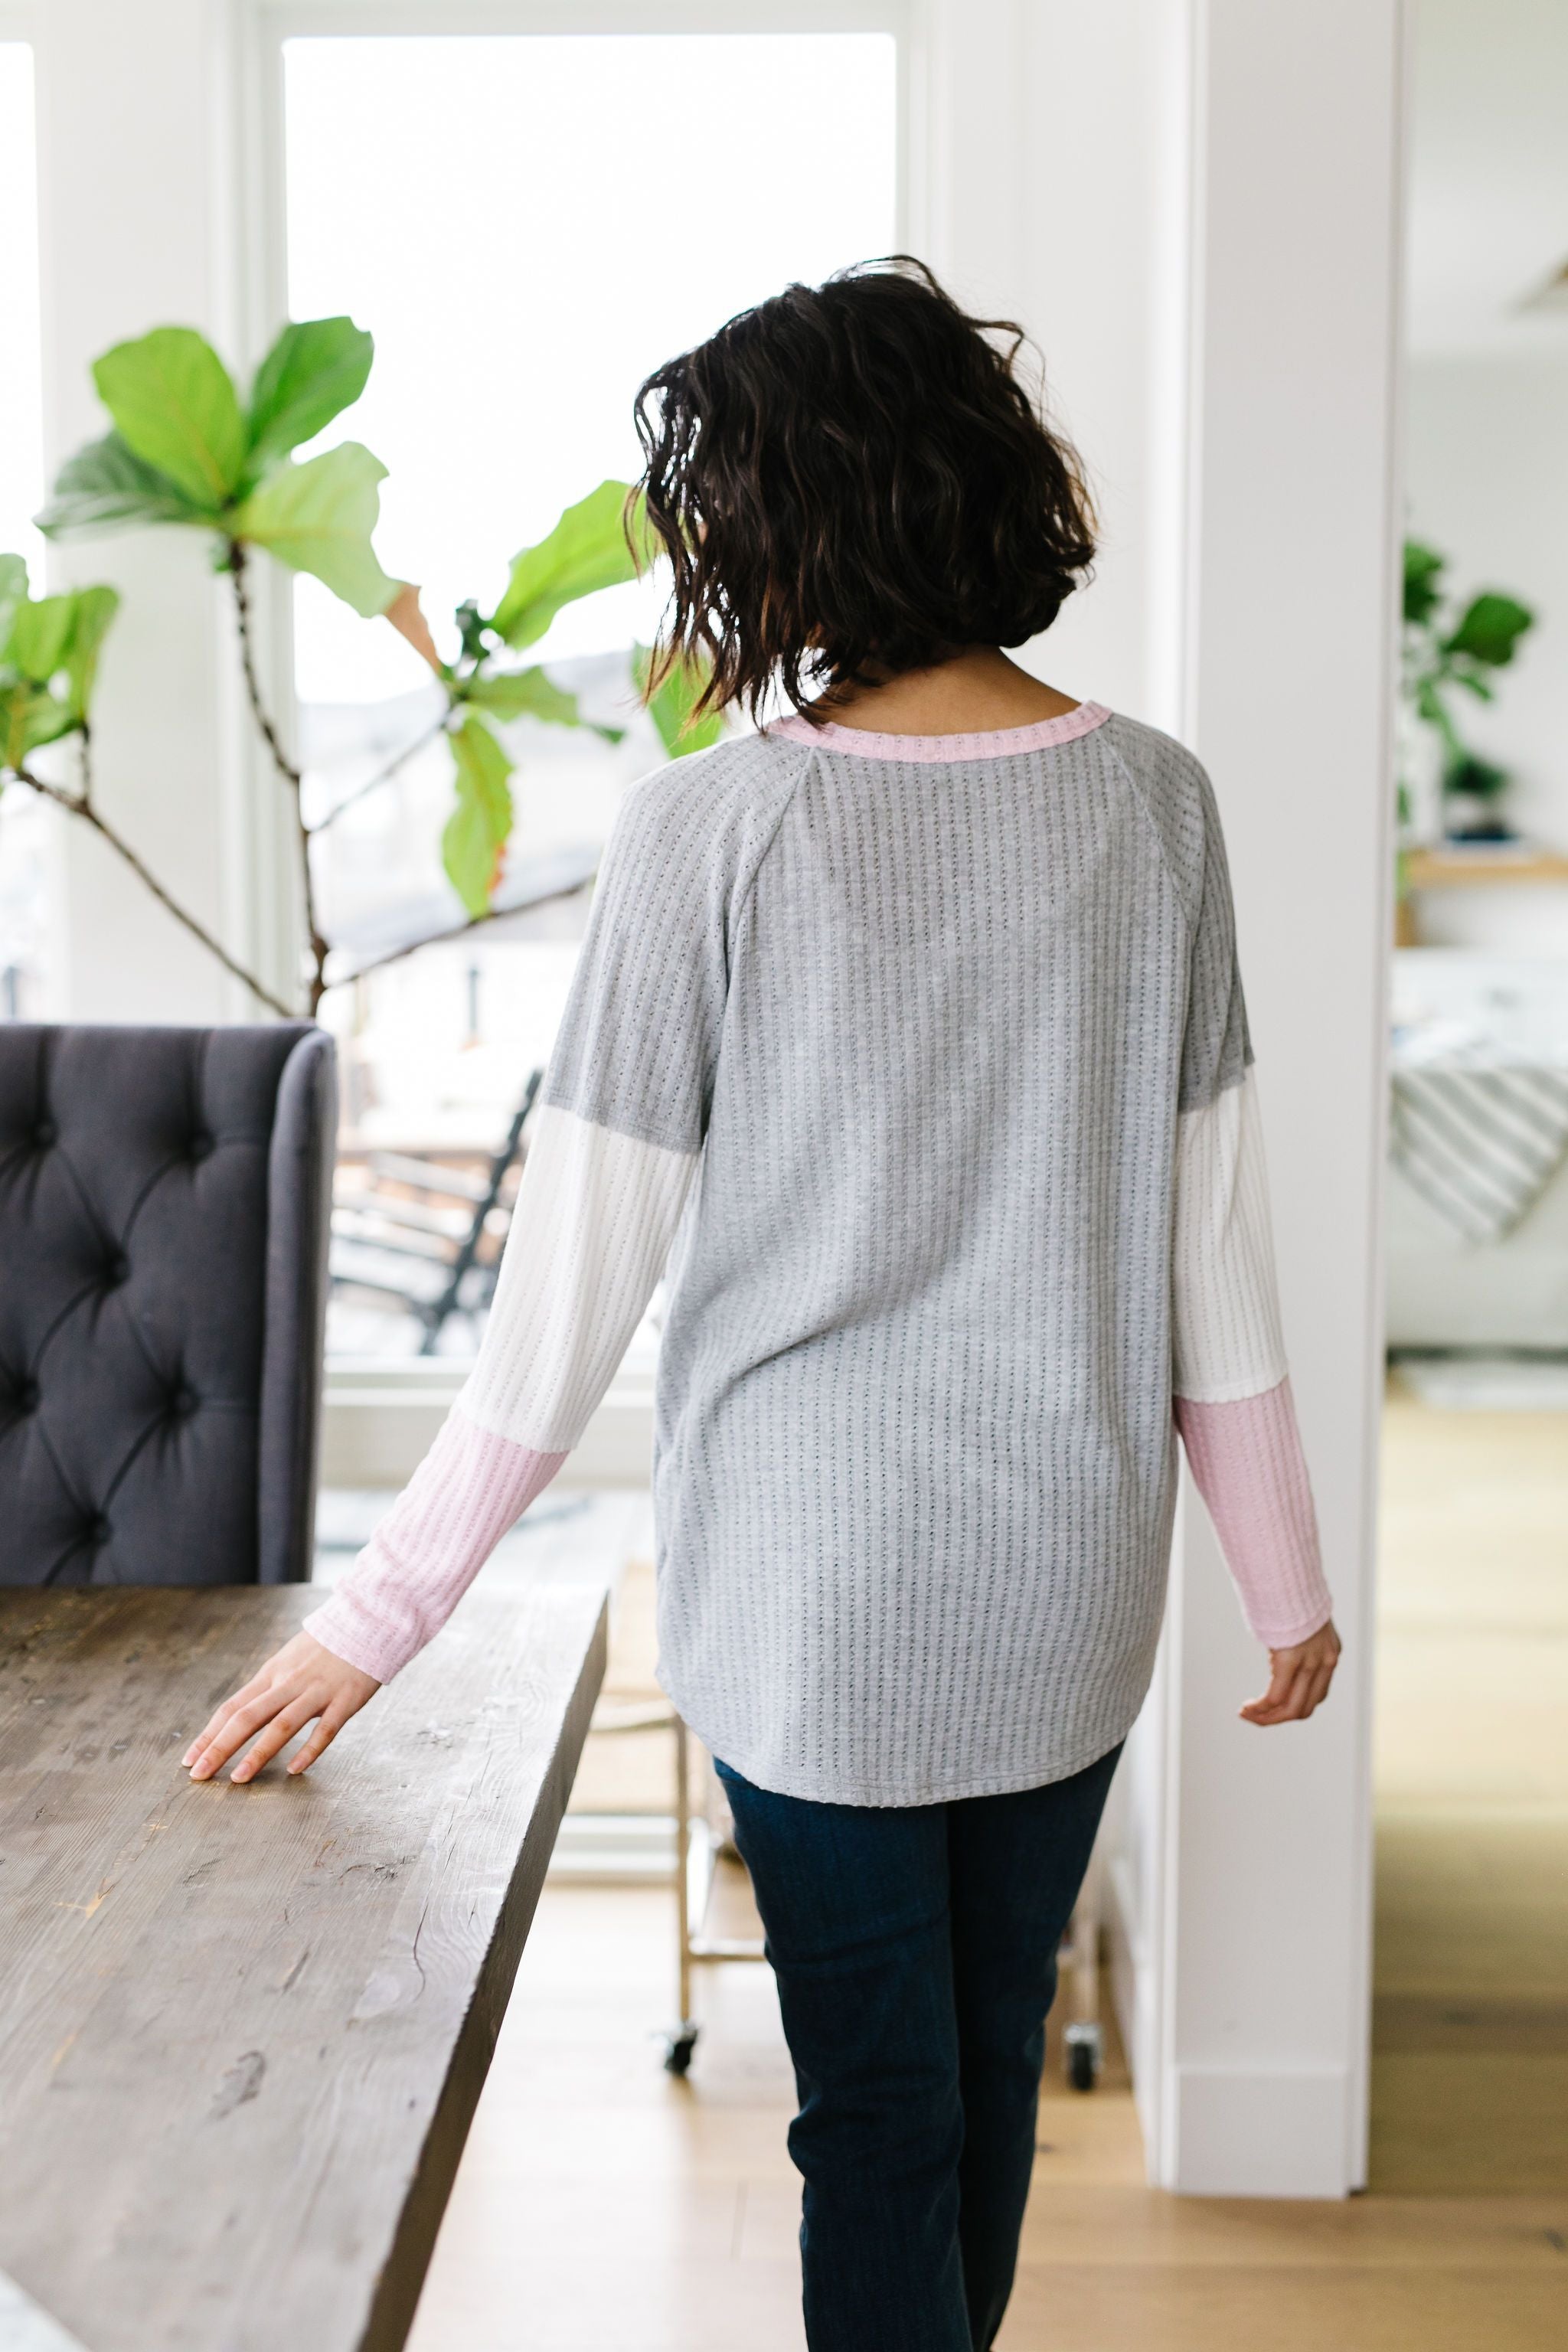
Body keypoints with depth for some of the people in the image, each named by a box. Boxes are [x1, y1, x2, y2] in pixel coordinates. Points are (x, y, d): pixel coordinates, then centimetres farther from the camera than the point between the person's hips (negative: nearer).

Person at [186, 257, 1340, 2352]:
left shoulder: (711, 829, -15)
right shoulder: (1149, 801, -5)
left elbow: (579, 1269, -13)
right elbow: (1212, 1240, -2)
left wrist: (383, 1609, -4)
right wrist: (1286, 1572, 9)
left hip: (813, 1590, -3)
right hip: (1074, 1574, 4)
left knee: (879, 2110, 11)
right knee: (995, 2063, 22)